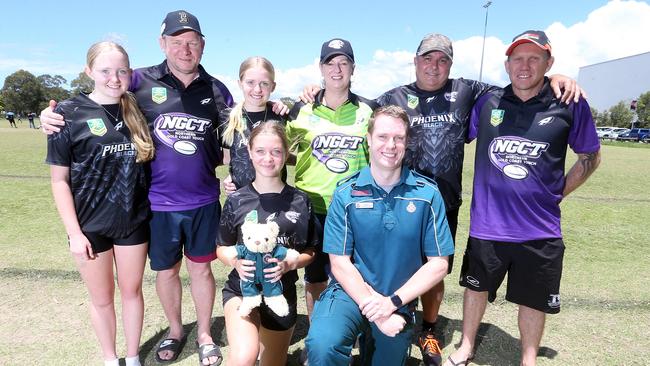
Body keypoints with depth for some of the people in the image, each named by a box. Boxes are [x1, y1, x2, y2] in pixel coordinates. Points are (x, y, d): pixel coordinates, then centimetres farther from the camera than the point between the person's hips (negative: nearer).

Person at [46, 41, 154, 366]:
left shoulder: (137, 110, -1)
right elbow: (59, 179, -8)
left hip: (134, 220, 2)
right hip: (90, 225, -2)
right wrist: (74, 232, -10)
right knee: (101, 298, 15)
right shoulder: (69, 113, -10)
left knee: (131, 291, 16)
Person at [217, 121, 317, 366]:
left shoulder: (300, 201, -5)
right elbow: (222, 248, 4)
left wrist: (290, 264, -18)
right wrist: (235, 260, -17)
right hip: (241, 290, -2)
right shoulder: (236, 201, -6)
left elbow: (310, 252, 2)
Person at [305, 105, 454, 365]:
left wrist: (392, 302, -14)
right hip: (351, 293, -2)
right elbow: (339, 263, -8)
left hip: (399, 305, 2)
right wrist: (374, 308, -17)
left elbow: (438, 264, -5)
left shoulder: (427, 194, -6)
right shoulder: (346, 193, -8)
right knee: (322, 344, -30)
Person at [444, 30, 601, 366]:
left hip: (540, 229, -1)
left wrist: (558, 192, 2)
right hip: (486, 225, 2)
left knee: (534, 300, 14)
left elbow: (590, 156, 9)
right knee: (477, 287, 17)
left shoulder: (570, 105, -4)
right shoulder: (487, 103, -1)